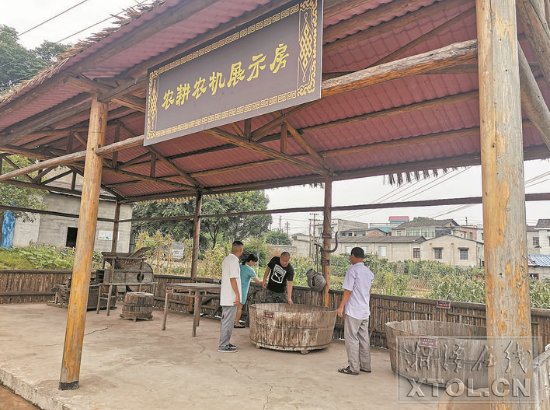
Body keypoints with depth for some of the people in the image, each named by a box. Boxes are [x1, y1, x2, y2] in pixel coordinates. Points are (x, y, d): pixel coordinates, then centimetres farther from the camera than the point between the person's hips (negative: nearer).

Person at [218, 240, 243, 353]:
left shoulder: (226, 259, 13)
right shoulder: (234, 261, -16)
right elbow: (233, 279, -20)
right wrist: (237, 295, -18)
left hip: (225, 296, 10)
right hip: (231, 297, -10)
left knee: (226, 320, 16)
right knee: (228, 321, -4)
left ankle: (225, 343, 25)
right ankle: (223, 346, 2)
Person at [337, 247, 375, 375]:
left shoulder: (352, 270, -14)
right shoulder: (369, 272, 10)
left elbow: (348, 291, -15)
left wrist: (341, 306, -8)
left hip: (353, 311, -8)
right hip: (365, 310, 8)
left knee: (352, 338, 0)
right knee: (364, 338, 14)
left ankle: (353, 368, 5)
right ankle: (365, 366, 20)